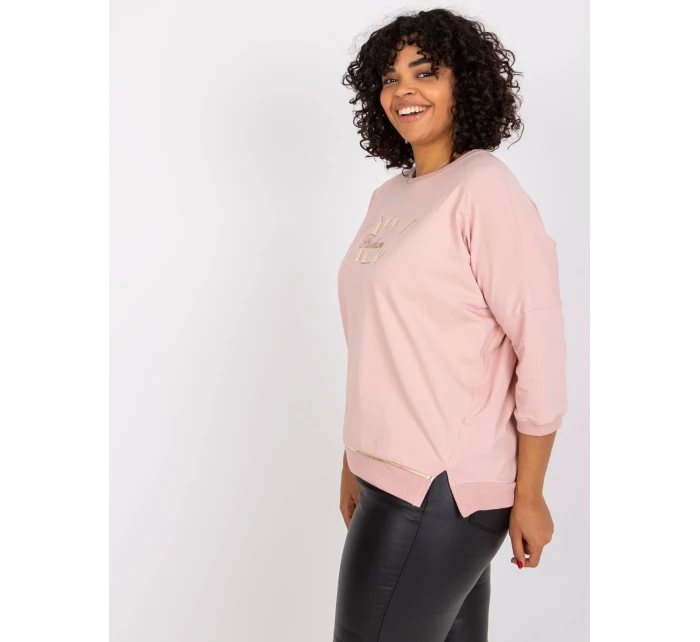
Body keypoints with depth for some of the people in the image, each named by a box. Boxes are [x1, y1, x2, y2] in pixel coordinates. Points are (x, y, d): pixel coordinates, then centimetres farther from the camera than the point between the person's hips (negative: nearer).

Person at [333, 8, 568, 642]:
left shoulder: (485, 190, -12)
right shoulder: (389, 197, 12)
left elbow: (541, 350, -13)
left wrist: (528, 497, -10)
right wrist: (355, 461, 16)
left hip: (441, 492, -7)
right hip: (389, 473, 7)